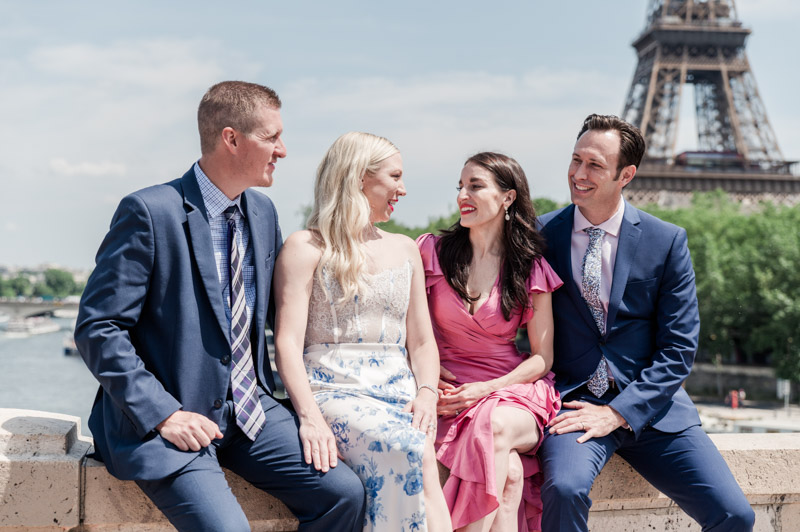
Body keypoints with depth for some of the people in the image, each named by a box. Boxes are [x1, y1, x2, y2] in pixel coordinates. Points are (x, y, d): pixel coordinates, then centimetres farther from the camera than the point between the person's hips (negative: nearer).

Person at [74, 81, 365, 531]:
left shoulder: (263, 212, 10)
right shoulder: (150, 212, -12)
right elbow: (98, 329, -13)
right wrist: (163, 414, -20)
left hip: (251, 410, 7)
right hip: (164, 418, -6)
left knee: (345, 493, -10)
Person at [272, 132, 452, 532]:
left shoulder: (404, 249, 23)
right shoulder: (306, 248, 6)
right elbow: (288, 342, -4)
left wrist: (427, 394, -1)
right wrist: (309, 417, -20)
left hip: (398, 393, 4)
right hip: (333, 391, -4)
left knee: (418, 456, -32)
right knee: (408, 453, -34)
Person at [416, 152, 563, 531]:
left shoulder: (531, 271, 4)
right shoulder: (433, 252, 6)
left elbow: (542, 358, 4)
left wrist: (487, 389, -12)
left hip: (512, 391, 0)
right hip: (451, 396, 0)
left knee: (495, 426, -37)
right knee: (509, 472, -31)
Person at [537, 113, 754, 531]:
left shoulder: (667, 242, 1)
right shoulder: (541, 234, 2)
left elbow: (678, 349, -1)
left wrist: (618, 413, -12)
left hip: (648, 404, 1)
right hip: (573, 400, -1)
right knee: (564, 488, -32)